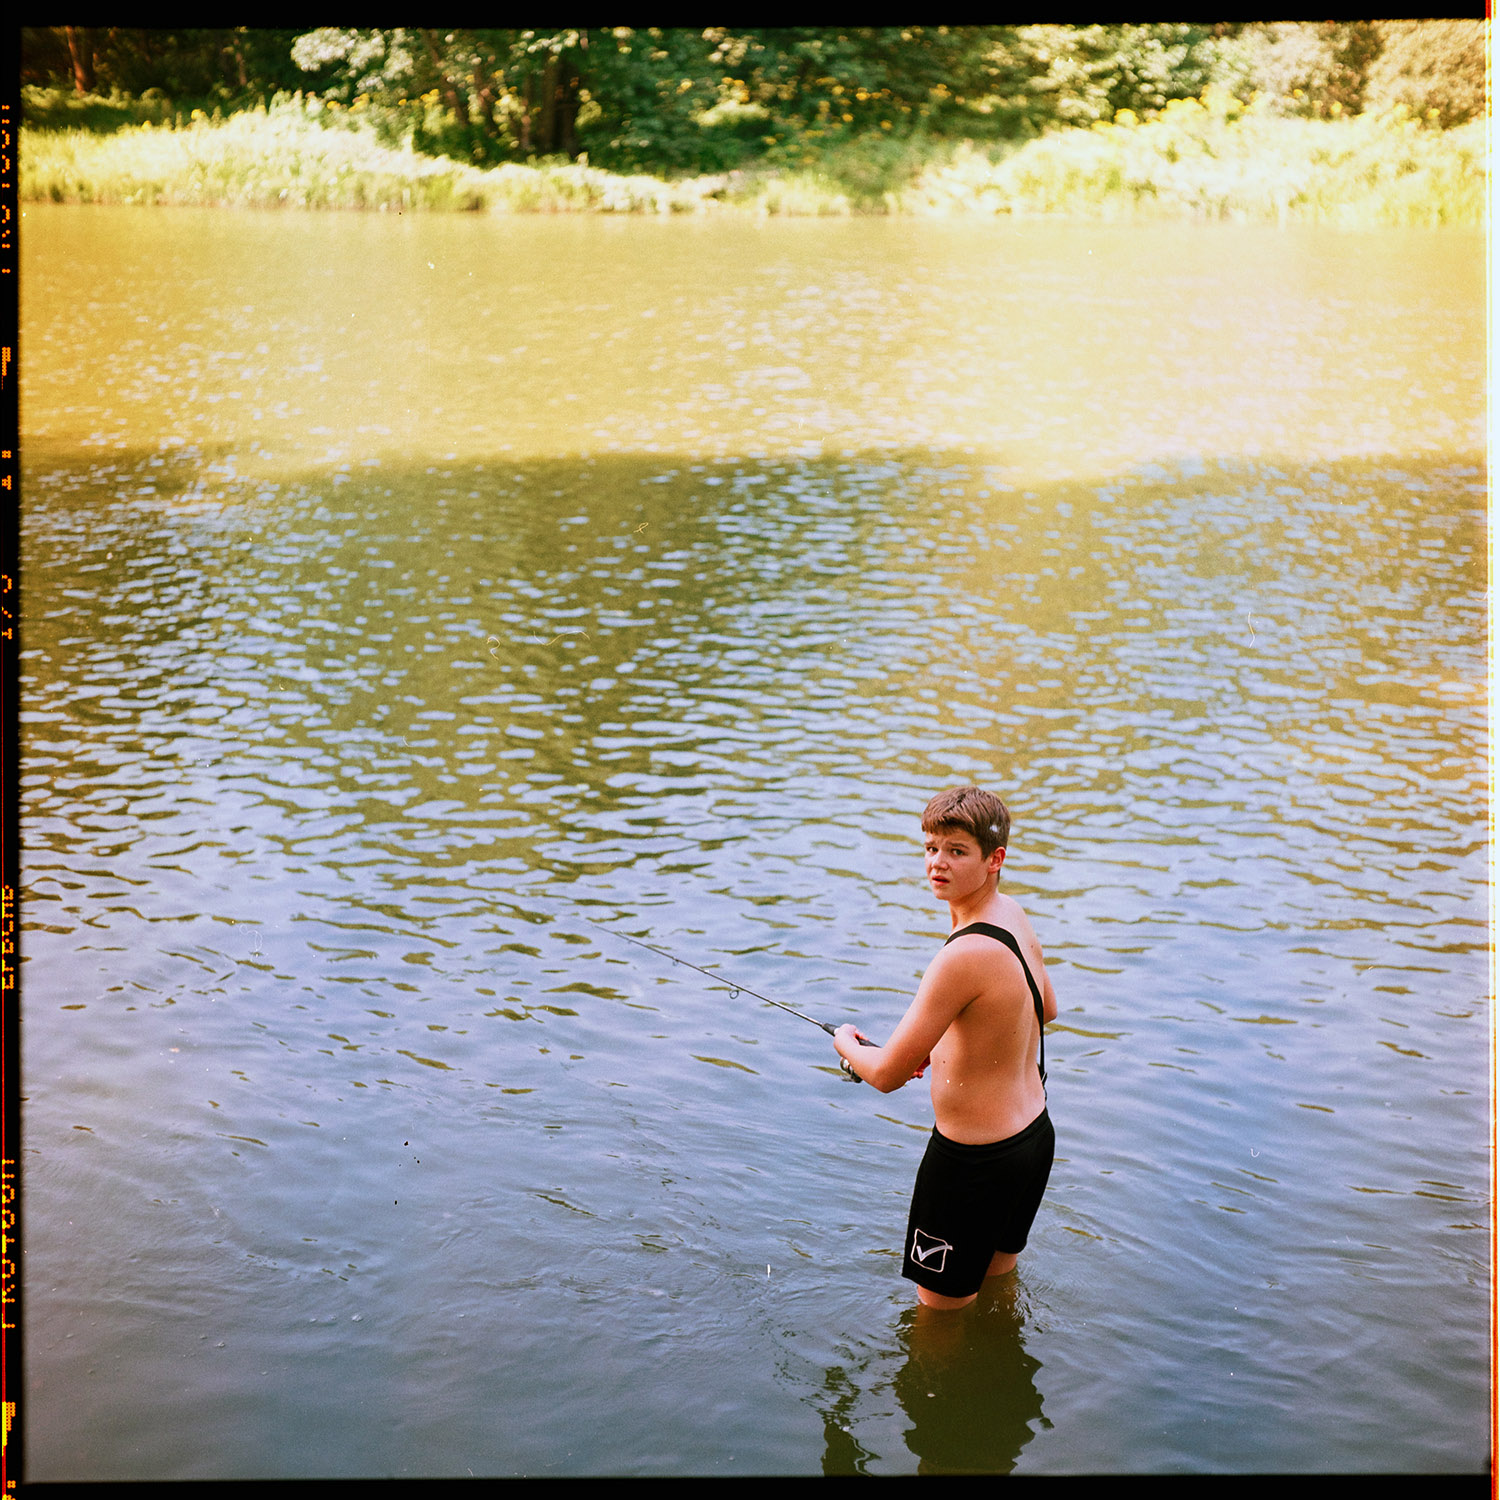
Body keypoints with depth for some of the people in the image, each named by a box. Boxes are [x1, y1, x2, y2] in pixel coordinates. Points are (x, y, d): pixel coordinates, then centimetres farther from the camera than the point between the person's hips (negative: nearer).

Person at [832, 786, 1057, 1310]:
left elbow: (887, 1074, -25)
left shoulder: (965, 954, -31)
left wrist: (847, 1044, -3)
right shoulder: (1012, 914, -1)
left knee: (940, 1311, 11)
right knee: (997, 1278, 31)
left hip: (975, 1161, -9)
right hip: (1034, 1136, 9)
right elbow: (1045, 1008, 19)